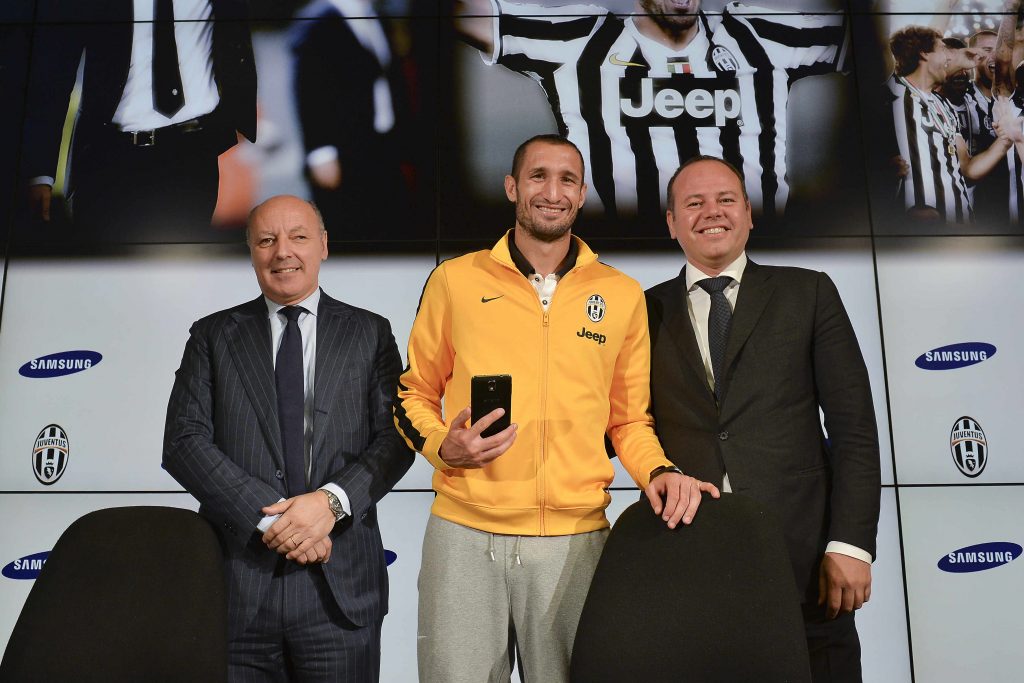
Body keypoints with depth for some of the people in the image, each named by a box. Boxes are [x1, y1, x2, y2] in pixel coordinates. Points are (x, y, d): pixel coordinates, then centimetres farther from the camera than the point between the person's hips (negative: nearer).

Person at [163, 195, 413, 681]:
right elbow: (183, 443, -2)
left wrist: (332, 500, -16)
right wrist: (268, 517, -12)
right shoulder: (213, 336, 8)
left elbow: (395, 439, -1)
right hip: (235, 582, 1)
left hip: (340, 586, 0)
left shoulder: (370, 333, 7)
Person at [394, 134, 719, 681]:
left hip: (575, 541, 1)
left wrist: (658, 472, -6)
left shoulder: (623, 296, 6)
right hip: (464, 534, 0)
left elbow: (629, 418, 13)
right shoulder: (455, 280, 3)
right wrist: (442, 447, -7)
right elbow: (414, 393, 12)